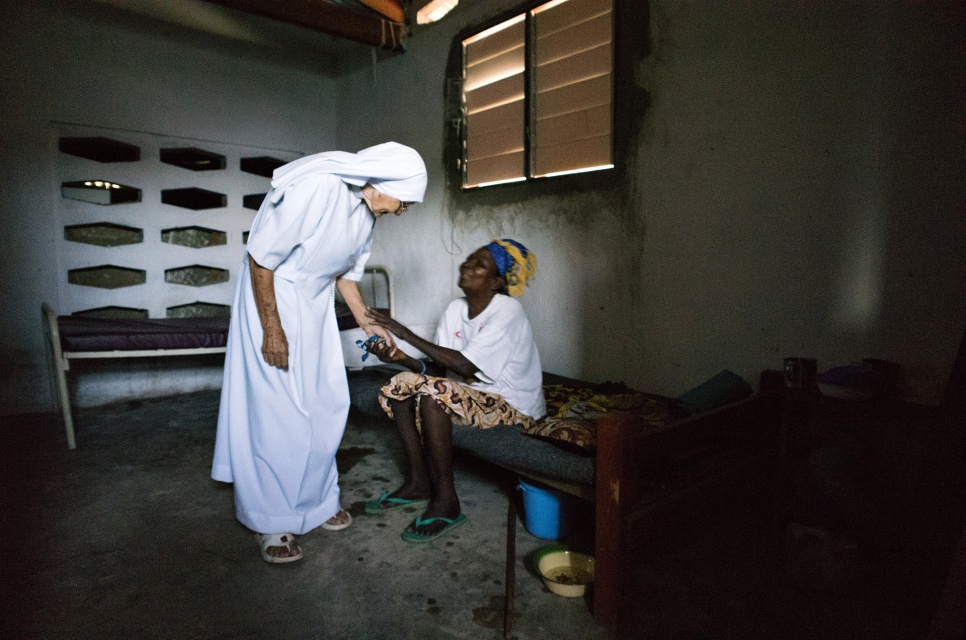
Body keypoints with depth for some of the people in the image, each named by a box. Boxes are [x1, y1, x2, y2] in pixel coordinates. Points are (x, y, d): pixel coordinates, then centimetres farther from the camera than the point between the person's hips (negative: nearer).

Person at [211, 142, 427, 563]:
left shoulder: (366, 214, 1)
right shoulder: (314, 188, -26)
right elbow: (261, 257, -23)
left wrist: (366, 323, 10)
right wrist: (272, 330, -21)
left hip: (316, 305, 8)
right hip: (273, 297, -8)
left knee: (326, 405, 8)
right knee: (277, 409, -5)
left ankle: (315, 499, 25)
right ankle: (273, 521, 10)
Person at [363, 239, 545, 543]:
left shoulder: (507, 311, -19)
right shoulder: (456, 308, 3)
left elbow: (465, 366, -27)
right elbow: (438, 368, -1)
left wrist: (405, 333, -25)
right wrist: (402, 358, -21)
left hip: (513, 404, -8)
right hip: (473, 393, 8)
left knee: (433, 392, -28)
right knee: (403, 383, -6)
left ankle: (446, 502, -18)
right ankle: (418, 483, 0)